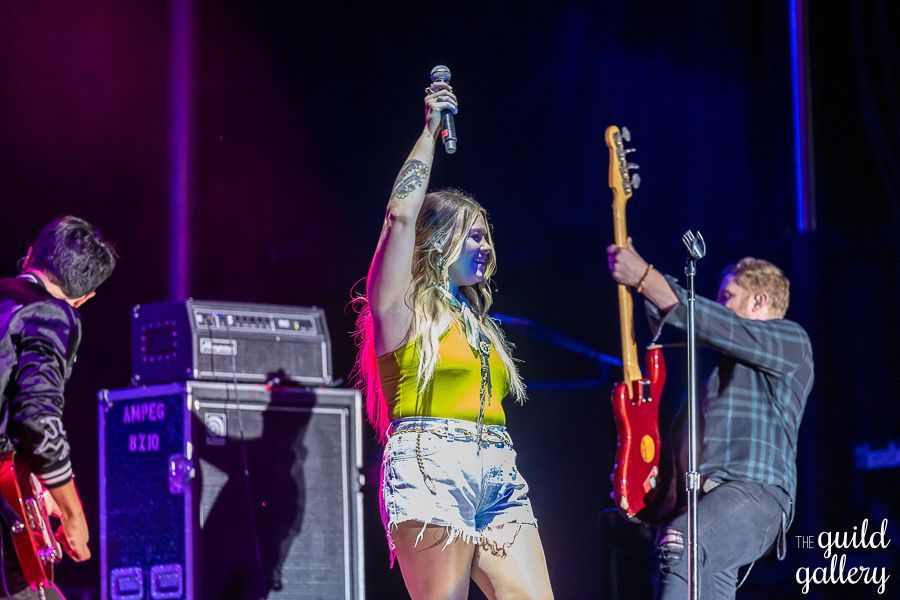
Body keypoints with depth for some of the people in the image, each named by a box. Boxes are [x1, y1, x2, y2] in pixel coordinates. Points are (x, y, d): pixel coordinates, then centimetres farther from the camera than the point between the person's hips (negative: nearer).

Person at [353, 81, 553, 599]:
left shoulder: (476, 321, 26)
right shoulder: (402, 308, 6)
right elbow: (402, 215, -7)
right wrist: (430, 132, 0)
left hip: (498, 476, 7)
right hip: (430, 466, -7)